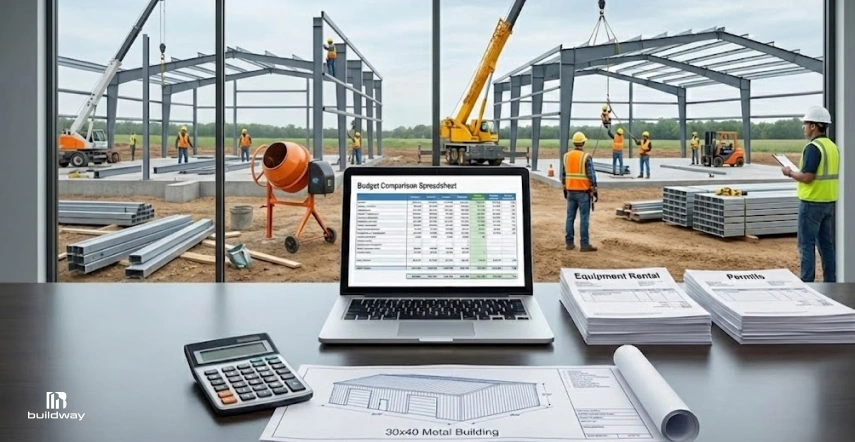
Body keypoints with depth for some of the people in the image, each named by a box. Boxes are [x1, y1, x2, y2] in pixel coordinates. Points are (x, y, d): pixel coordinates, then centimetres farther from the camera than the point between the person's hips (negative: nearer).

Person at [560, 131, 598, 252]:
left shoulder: (566, 156, 4)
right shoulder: (586, 157, -12)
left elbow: (562, 175, 10)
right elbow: (592, 176, -12)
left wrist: (565, 190, 20)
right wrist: (595, 191, -3)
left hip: (570, 191, 5)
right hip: (583, 192, -5)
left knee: (570, 217, 9)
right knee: (584, 218, -3)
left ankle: (569, 243, 12)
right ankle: (584, 244, -2)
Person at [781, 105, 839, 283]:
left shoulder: (813, 147, -16)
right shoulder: (833, 146, 11)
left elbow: (807, 177, -22)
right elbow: (829, 174, 16)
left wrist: (790, 173, -5)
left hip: (812, 202, -9)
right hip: (829, 202, 9)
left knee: (807, 245, -2)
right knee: (826, 244, 13)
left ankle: (807, 283, -1)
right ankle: (830, 282, 18)